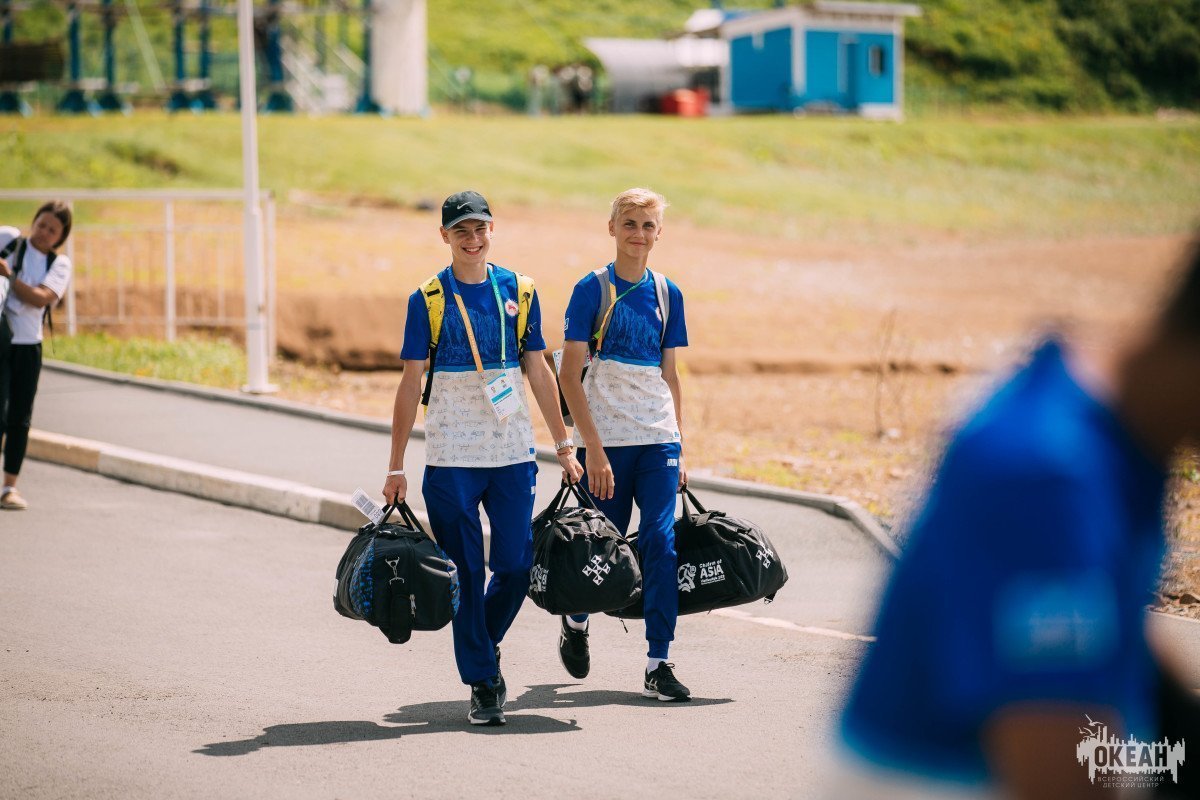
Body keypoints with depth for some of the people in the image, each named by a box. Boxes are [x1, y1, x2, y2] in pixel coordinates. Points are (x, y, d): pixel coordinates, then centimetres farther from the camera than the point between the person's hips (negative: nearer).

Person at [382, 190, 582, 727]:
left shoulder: (519, 291, 6)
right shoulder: (429, 298, -1)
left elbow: (539, 372, 11)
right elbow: (410, 384, -1)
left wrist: (564, 447, 9)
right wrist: (396, 467, -3)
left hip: (513, 452, 2)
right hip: (451, 457, -2)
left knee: (516, 565, 0)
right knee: (465, 572, -1)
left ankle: (484, 645, 27)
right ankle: (482, 684, 8)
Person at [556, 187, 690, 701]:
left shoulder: (666, 293, 8)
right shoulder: (593, 289, -5)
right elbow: (569, 375, -8)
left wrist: (678, 448, 11)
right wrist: (592, 448, -15)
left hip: (659, 441, 3)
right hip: (606, 440, -3)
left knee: (660, 542, -7)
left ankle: (658, 664, -4)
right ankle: (576, 621, 34)